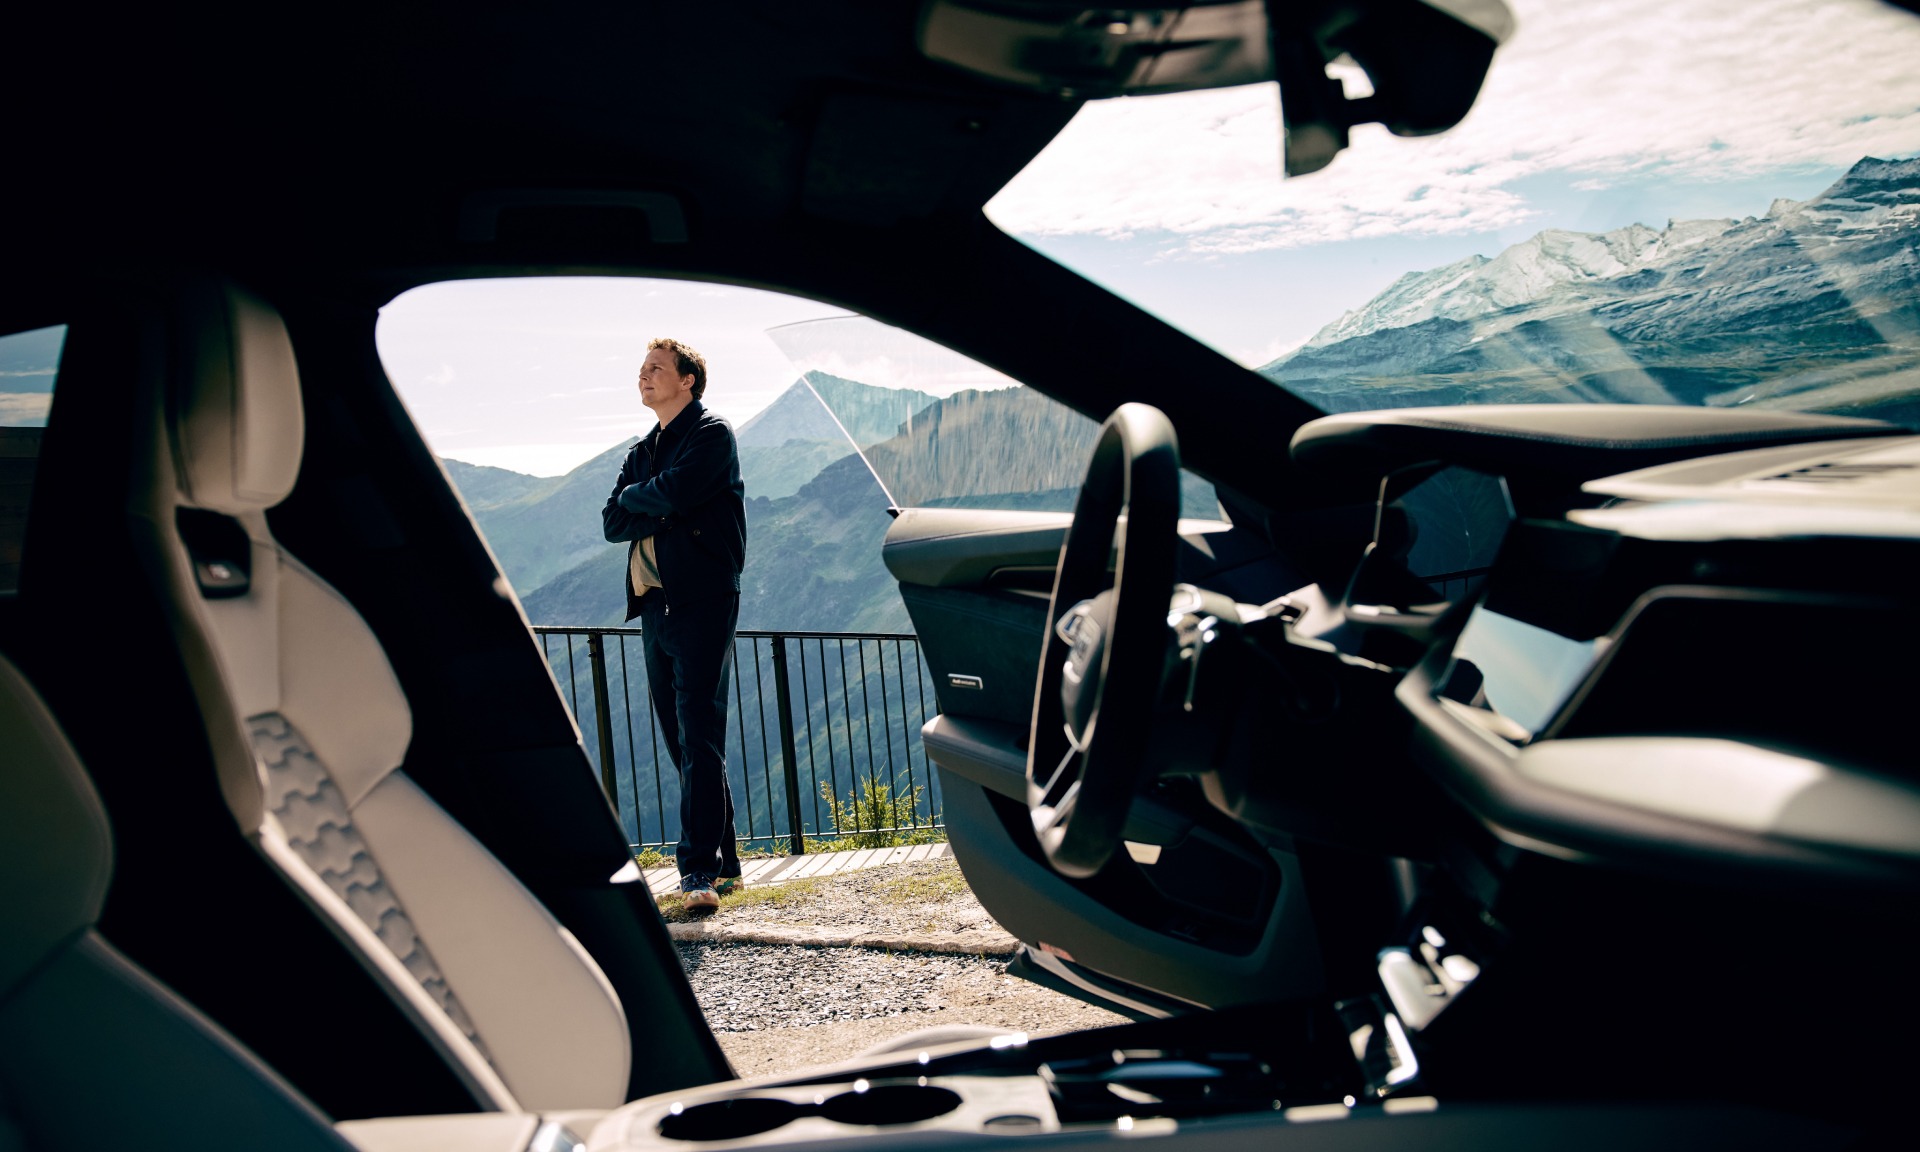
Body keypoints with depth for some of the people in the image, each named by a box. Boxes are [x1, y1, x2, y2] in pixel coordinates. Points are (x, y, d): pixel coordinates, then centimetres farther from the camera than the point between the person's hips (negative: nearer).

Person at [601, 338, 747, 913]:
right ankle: (723, 863, 15)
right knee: (680, 739, 8)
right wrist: (659, 506, -6)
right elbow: (614, 522, 10)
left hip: (702, 600, -8)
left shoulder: (712, 434, 1)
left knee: (699, 734, -15)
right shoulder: (641, 452, 23)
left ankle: (699, 870, -18)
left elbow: (672, 494, -16)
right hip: (653, 605, 8)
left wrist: (635, 496, 4)